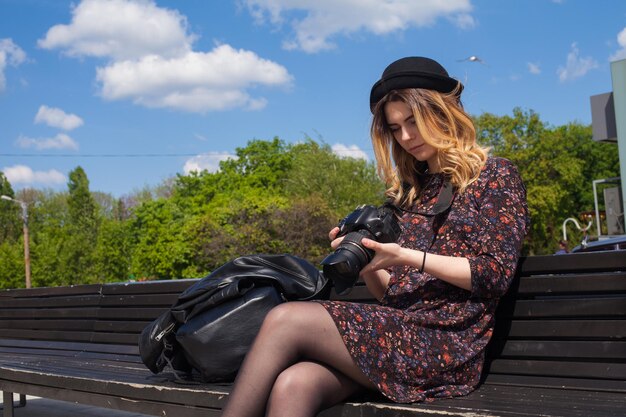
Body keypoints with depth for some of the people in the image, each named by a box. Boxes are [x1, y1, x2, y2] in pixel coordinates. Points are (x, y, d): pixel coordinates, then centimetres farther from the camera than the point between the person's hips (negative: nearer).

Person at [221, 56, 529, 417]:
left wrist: (408, 257, -15)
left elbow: (495, 274, -6)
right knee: (293, 386, -27)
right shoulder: (411, 189, 23)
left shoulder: (496, 176, 7)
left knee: (285, 321, -23)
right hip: (397, 333, 5)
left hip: (447, 346, -5)